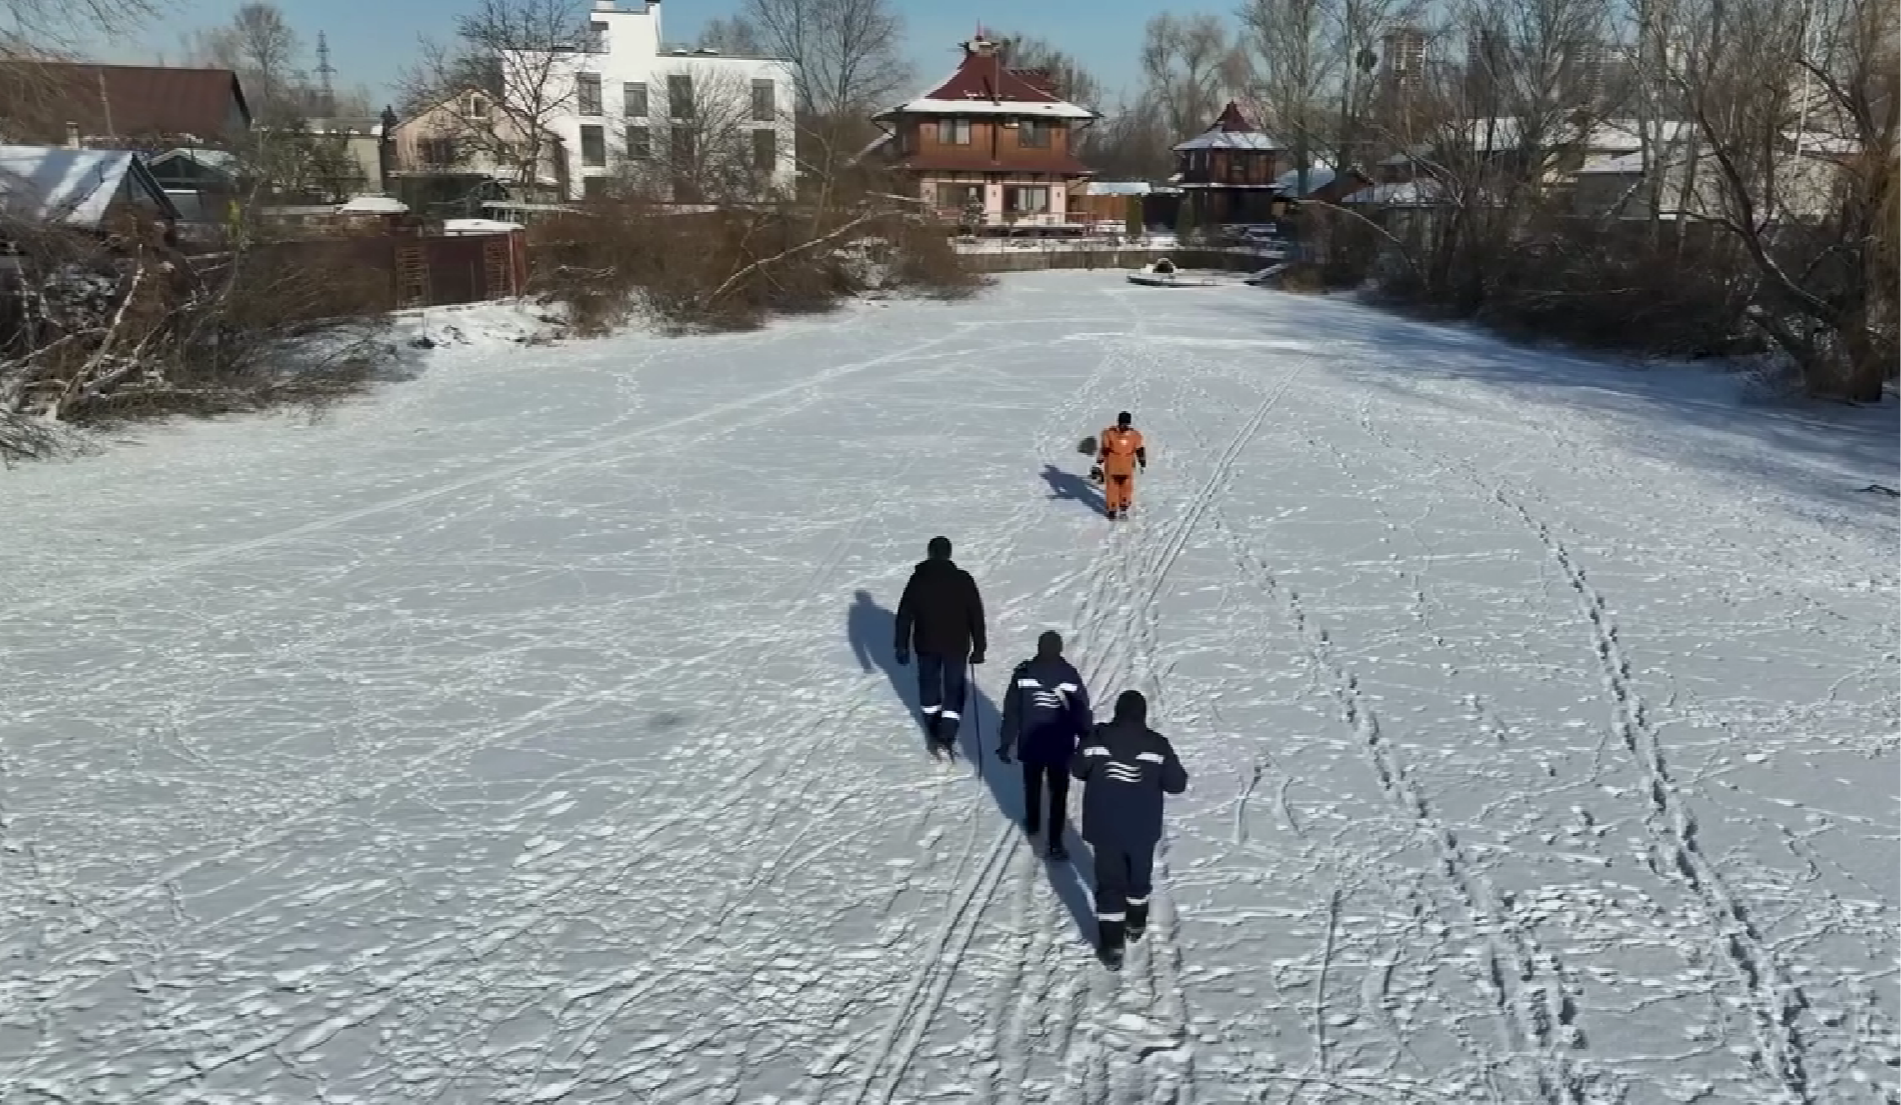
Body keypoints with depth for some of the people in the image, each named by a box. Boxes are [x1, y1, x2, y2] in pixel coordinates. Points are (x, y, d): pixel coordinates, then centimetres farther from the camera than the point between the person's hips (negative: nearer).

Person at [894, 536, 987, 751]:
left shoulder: (918, 579, -6)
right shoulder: (963, 579, -9)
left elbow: (905, 615, -3)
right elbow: (976, 616, -7)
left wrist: (902, 646, 5)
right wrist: (978, 648, 1)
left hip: (926, 645, 1)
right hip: (956, 646, -1)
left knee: (929, 684, 22)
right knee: (954, 689, 11)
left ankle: (934, 729, 34)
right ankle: (946, 735, -2)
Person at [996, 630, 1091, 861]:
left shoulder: (1024, 672, -12)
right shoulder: (1070, 674, -11)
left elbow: (1011, 712, -9)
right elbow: (1082, 713, -5)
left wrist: (1005, 744, -1)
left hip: (1030, 745, 1)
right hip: (1061, 747, -1)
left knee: (1032, 786, 25)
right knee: (1058, 794, 8)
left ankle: (1032, 824, 45)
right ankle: (1055, 844, 4)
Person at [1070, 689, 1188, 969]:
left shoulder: (1096, 738, -10)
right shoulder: (1157, 744, -11)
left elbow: (1078, 770, 3)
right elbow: (1177, 784, -7)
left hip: (1105, 828, -1)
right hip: (1143, 830, 1)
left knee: (1109, 883, 6)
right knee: (1139, 877, 24)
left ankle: (1112, 945, 4)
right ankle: (1136, 924, 43)